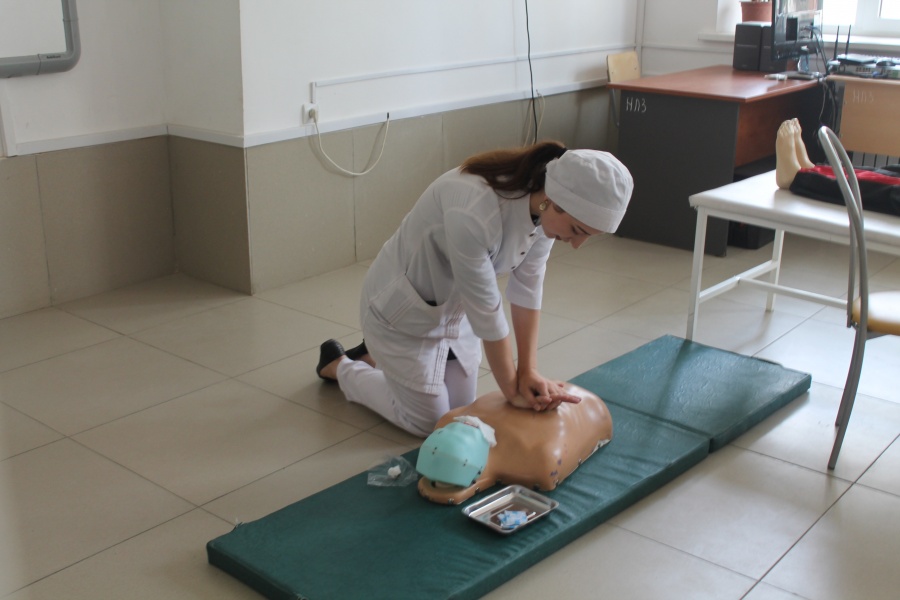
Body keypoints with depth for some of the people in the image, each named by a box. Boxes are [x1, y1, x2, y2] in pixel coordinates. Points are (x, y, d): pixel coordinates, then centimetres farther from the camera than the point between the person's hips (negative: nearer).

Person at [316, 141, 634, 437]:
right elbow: (486, 311, -31)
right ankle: (339, 366, 26)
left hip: (455, 305, 7)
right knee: (430, 423, 5)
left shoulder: (546, 207, -18)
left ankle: (375, 358, 37)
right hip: (404, 309, -7)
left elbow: (527, 288, -10)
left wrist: (529, 371, -13)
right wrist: (513, 392, -20)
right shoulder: (474, 212, -40)